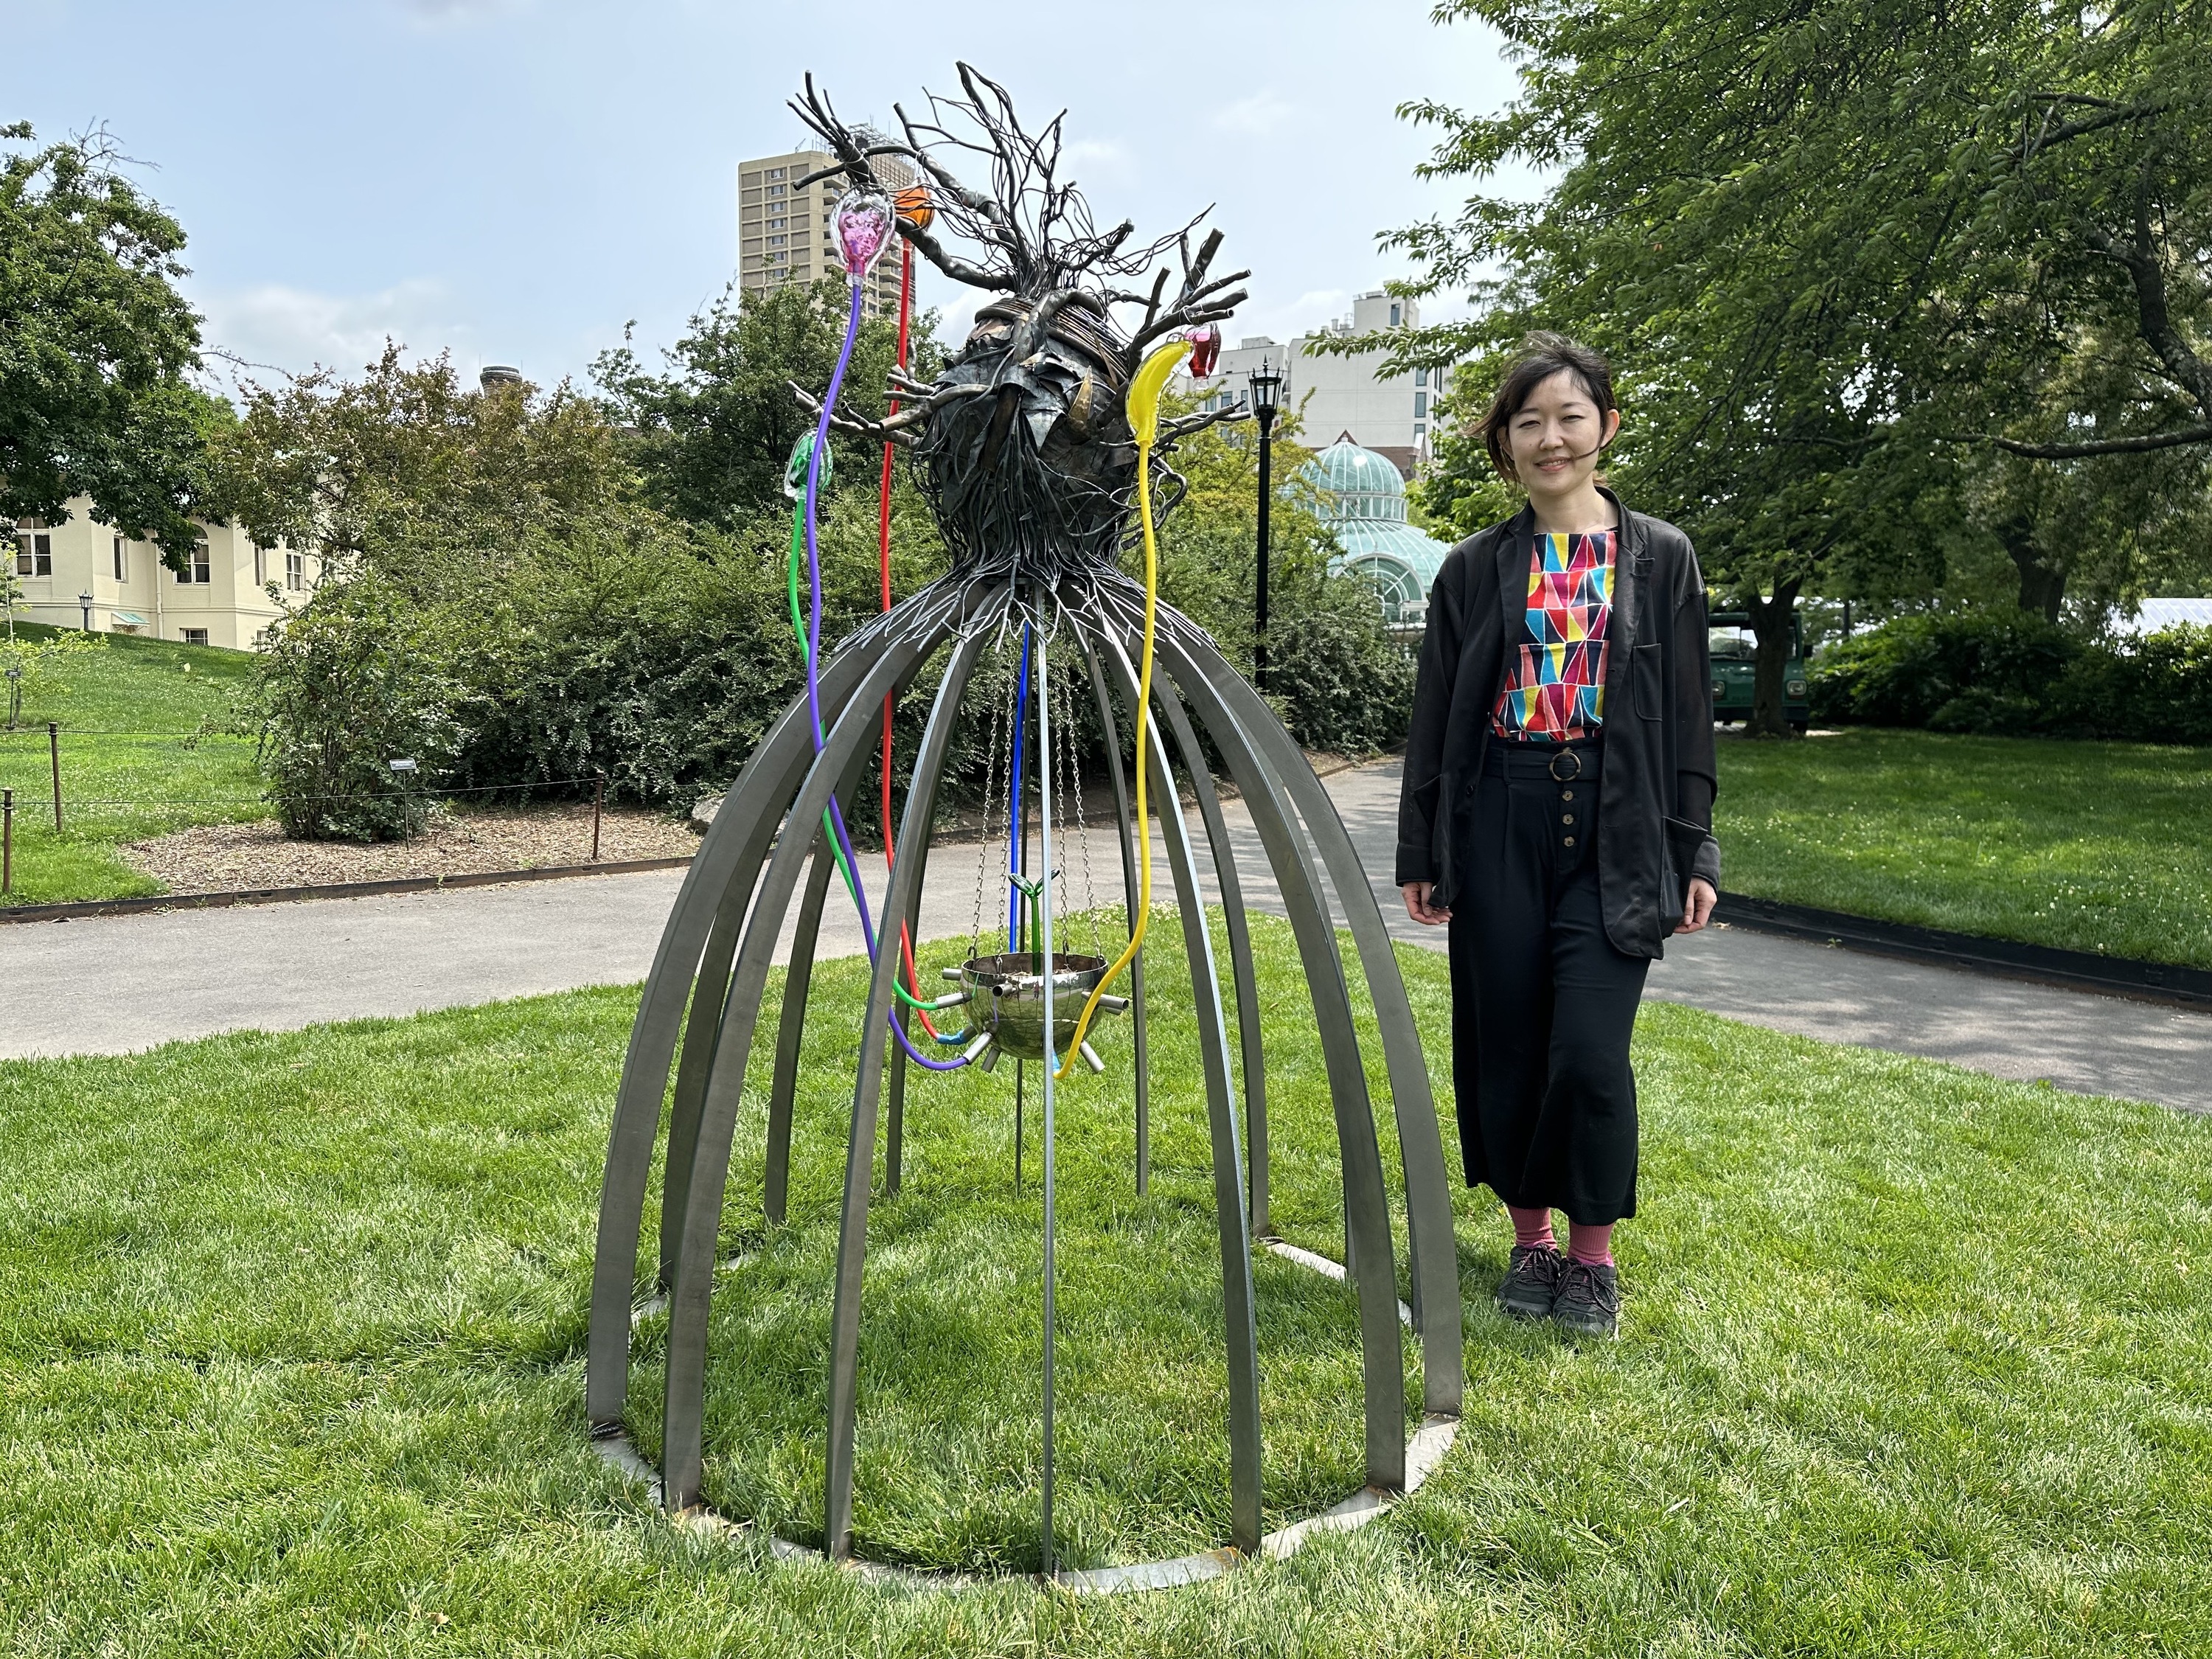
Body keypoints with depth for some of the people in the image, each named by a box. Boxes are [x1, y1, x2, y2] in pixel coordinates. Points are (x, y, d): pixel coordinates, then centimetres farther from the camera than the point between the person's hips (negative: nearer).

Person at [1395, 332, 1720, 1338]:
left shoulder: (1661, 558, 5)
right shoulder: (1475, 569, 6)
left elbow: (1688, 716, 5)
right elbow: (1435, 717, 7)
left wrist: (1694, 854, 2)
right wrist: (1419, 855, 5)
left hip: (1615, 830, -1)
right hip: (1499, 825, 1)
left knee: (1589, 1052, -8)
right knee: (1507, 1047, 7)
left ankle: (1594, 1254, 13)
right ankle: (1531, 1238, 26)